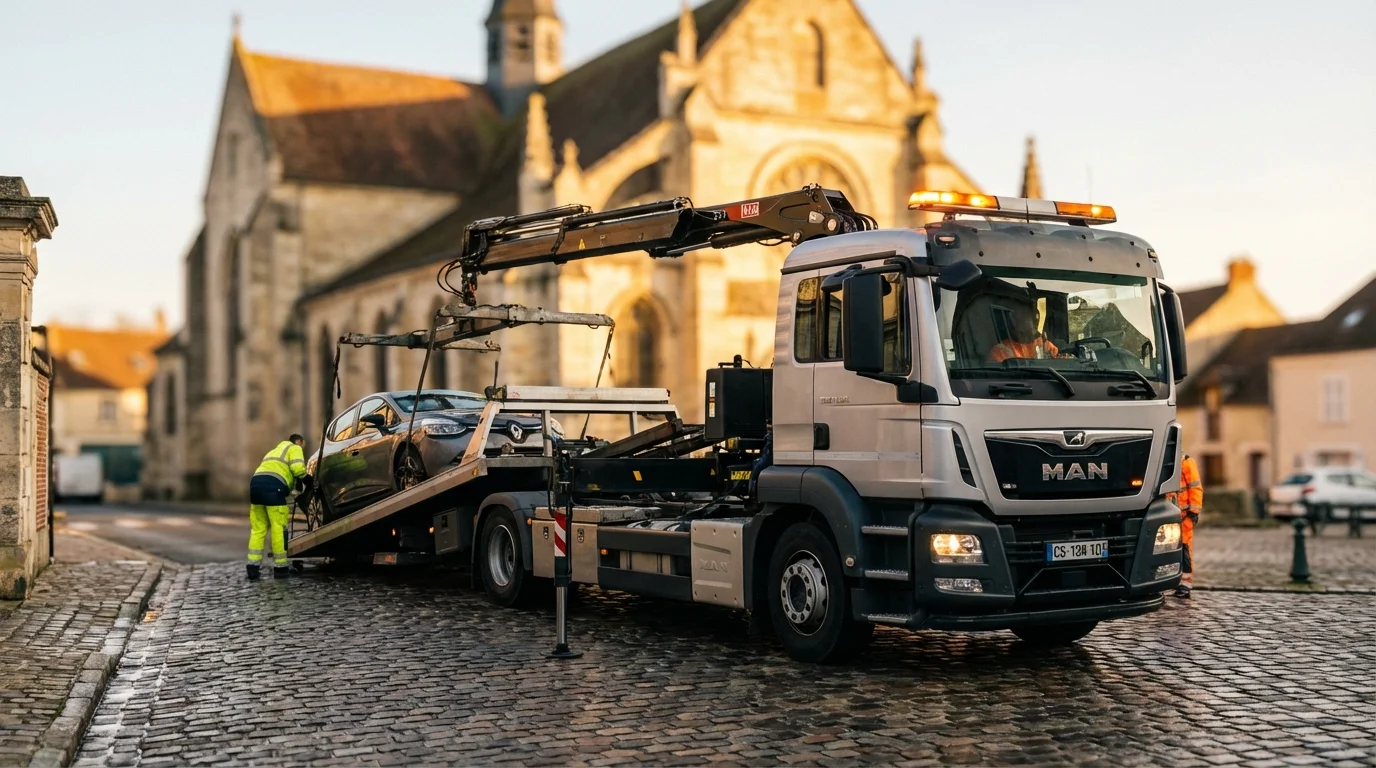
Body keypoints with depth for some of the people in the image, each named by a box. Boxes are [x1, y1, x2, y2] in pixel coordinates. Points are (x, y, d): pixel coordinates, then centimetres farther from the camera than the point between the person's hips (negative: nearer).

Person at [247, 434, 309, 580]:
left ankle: (253, 567, 3)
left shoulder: (275, 451, 39)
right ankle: (280, 568, 4)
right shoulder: (294, 448, 14)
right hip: (273, 485, -8)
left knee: (258, 529, 10)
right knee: (279, 528, -1)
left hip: (256, 482, 8)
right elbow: (298, 469, -5)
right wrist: (307, 479, 14)